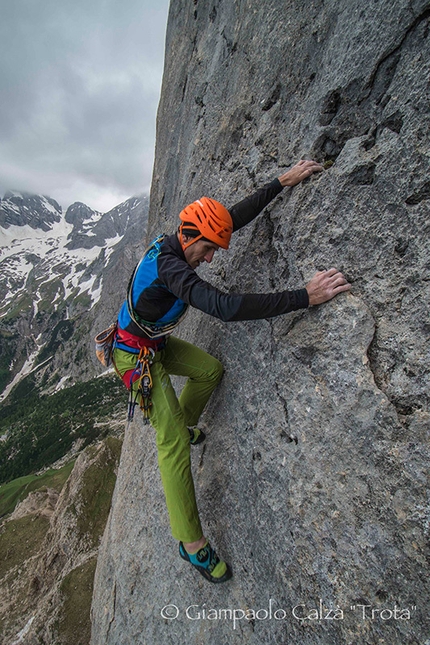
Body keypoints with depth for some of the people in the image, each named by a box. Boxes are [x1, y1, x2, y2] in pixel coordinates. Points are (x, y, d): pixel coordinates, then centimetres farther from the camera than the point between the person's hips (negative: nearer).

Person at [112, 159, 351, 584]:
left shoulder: (178, 243, -4)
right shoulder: (167, 265, -33)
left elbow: (237, 215, 1)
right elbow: (225, 307, -46)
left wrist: (282, 182, 1)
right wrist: (304, 297, -47)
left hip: (158, 344, 9)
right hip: (135, 356, -9)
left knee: (212, 370, 6)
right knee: (173, 444, -7)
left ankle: (183, 424, 32)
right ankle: (191, 543, 9)